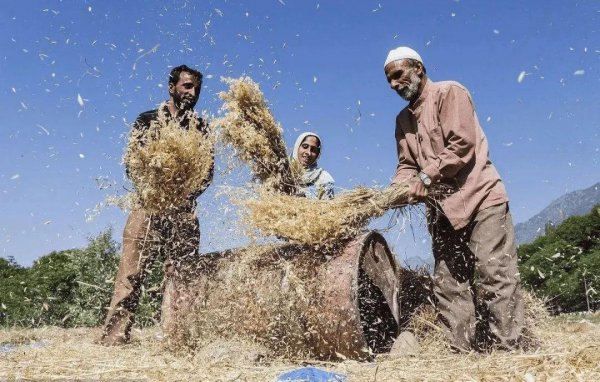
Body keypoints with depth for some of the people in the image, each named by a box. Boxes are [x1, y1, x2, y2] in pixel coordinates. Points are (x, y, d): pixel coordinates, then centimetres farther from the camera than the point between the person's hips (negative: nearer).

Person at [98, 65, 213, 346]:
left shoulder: (200, 127, 15)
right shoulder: (148, 120, 10)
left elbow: (208, 171, 9)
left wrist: (188, 192, -9)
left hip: (185, 211, 2)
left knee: (181, 276, 1)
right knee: (132, 272, -6)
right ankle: (114, 338, -1)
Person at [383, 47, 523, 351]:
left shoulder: (449, 92, -2)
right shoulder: (404, 119, 20)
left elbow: (461, 144, -14)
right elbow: (407, 165, 14)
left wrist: (425, 179, -15)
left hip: (478, 197, -7)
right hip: (441, 208, 7)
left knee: (496, 275, -7)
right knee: (448, 285, 5)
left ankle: (507, 350, -1)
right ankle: (461, 352, 11)